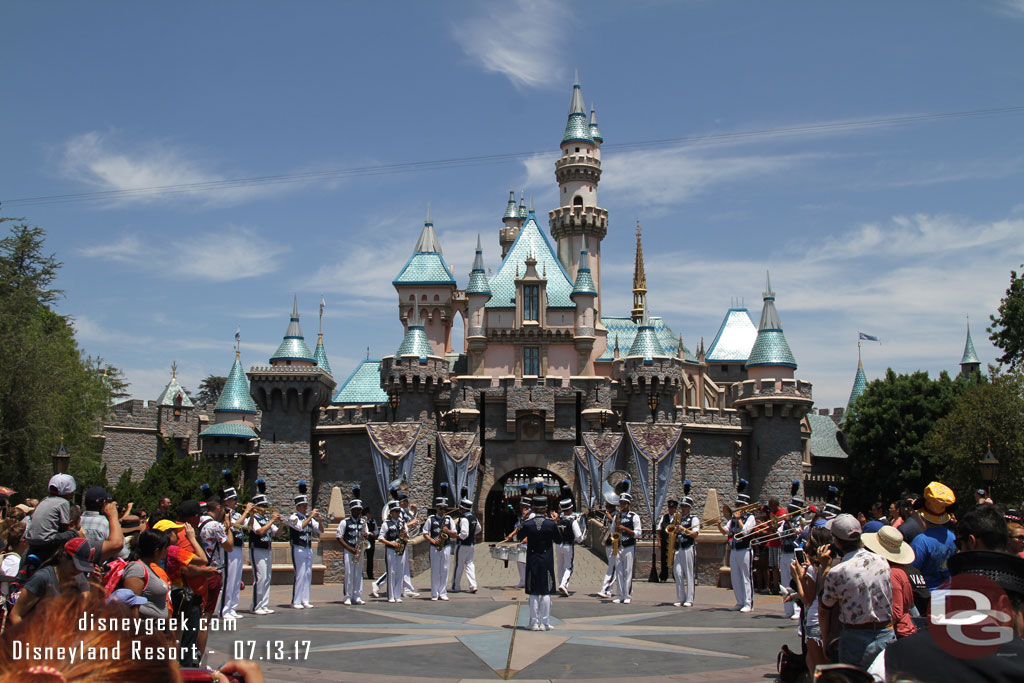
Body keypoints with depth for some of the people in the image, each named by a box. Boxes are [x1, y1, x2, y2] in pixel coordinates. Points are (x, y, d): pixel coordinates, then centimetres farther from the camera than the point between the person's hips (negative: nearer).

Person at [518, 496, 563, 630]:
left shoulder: (528, 524, -8)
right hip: (547, 561, -1)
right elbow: (559, 540, 3)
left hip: (532, 561, 1)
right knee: (546, 592, 6)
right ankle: (545, 623, 6)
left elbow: (518, 538, 9)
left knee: (533, 593, 7)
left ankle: (534, 623, 8)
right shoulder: (551, 523, -10)